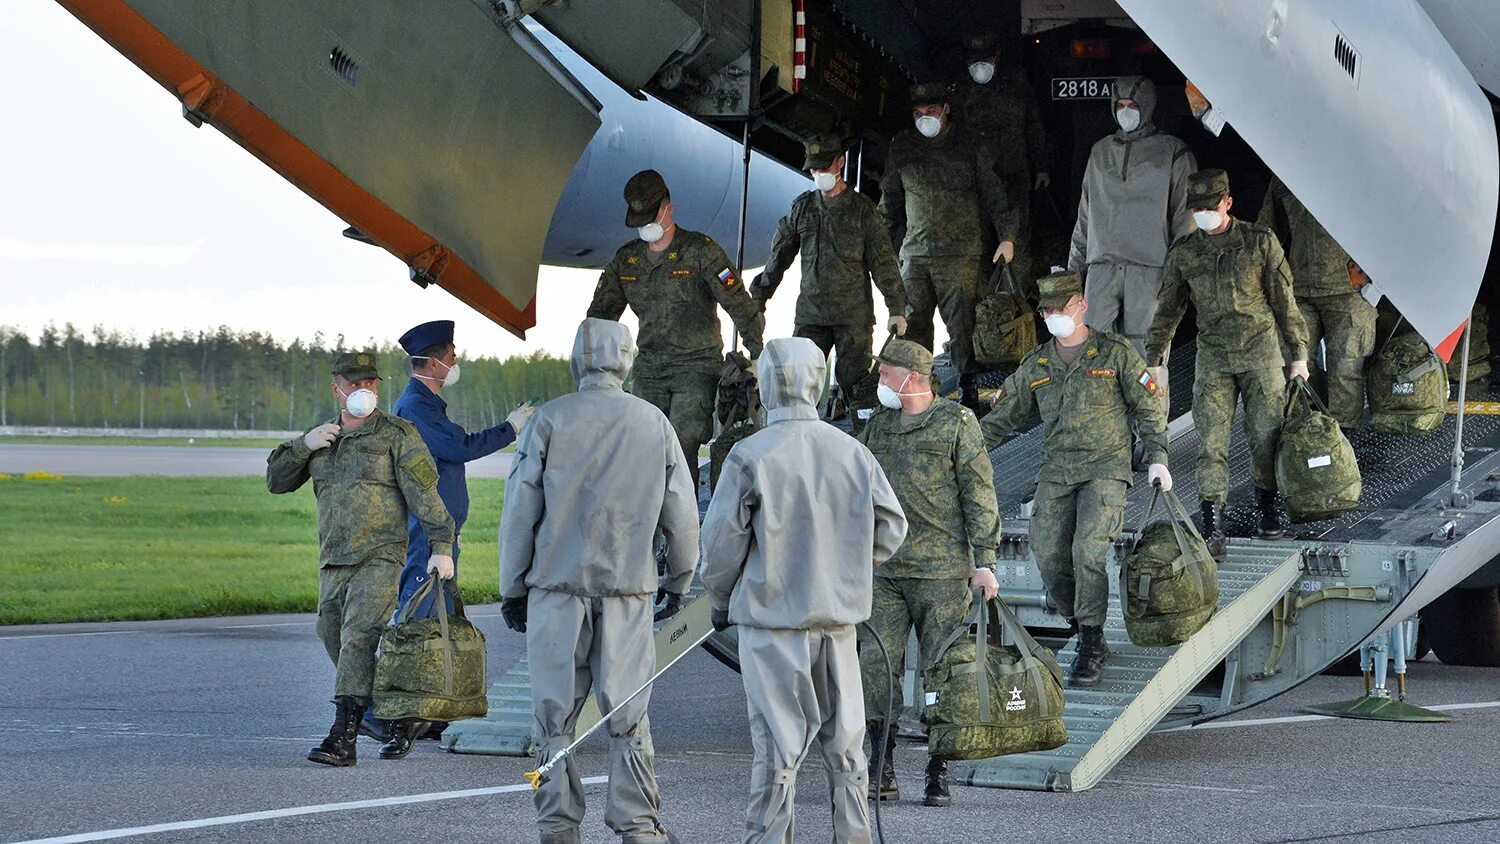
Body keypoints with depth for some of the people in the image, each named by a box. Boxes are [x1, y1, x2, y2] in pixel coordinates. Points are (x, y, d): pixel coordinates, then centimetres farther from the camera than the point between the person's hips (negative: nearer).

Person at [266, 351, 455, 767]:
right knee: (334, 640, 12)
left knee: (358, 639, -17)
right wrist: (304, 445, -2)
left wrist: (441, 545, -15)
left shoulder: (397, 434, -1)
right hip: (333, 561, 7)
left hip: (379, 558, -7)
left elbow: (423, 492, -7)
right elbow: (276, 480, 15)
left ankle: (343, 738, -23)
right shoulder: (322, 437, 17)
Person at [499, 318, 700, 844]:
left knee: (555, 713, 5)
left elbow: (520, 510, -2)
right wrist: (678, 583, 23)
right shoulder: (655, 424, 4)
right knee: (629, 714, 4)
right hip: (628, 588, 1)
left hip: (556, 588, -1)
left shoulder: (550, 420, -3)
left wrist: (513, 590, 7)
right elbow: (682, 515, 9)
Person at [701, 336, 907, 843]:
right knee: (843, 740, 13)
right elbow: (891, 527, 6)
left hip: (771, 616, -4)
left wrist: (720, 601, 8)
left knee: (778, 744, 0)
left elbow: (722, 538, -8)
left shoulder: (750, 456, -11)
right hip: (838, 613, 4)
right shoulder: (852, 453, 1)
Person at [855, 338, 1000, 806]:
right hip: (883, 571, 5)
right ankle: (882, 774, 4)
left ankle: (938, 775, 6)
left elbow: (980, 497, -2)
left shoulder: (957, 423, -1)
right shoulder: (877, 425, 14)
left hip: (942, 571, -5)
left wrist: (984, 562, -8)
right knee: (875, 668, -3)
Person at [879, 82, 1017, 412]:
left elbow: (993, 192, 5)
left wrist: (1006, 236, -1)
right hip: (915, 253, 3)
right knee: (912, 324, 1)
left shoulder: (969, 145, 3)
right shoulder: (902, 147, 11)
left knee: (961, 323, -6)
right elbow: (890, 199, 21)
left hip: (960, 252, -3)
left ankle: (968, 390, 1)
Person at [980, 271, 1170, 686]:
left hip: (1105, 468, -4)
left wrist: (1157, 458, -2)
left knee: (1088, 552, -20)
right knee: (1050, 560, -6)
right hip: (1056, 471, 4)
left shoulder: (1115, 353, 3)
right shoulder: (1035, 365, 13)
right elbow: (1002, 418, 18)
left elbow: (1147, 409, 7)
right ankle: (1084, 632, 12)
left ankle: (1091, 646, -12)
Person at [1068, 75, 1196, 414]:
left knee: (1147, 353, -7)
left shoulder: (1172, 153, 7)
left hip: (1150, 268, -4)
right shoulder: (1101, 152, 21)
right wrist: (1075, 264, 19)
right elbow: (1085, 214, 25)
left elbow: (1185, 214, 2)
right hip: (1102, 267, 4)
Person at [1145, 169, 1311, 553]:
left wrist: (1298, 356, 3)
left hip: (1260, 353, -1)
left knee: (1266, 435, 3)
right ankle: (1212, 523, -8)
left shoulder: (1260, 242, 0)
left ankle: (1268, 507, 23)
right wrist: (1152, 361, 10)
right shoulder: (1183, 254, 5)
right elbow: (1167, 311, 14)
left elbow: (1284, 302, 4)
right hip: (1213, 359, 1)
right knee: (1211, 442, -8)